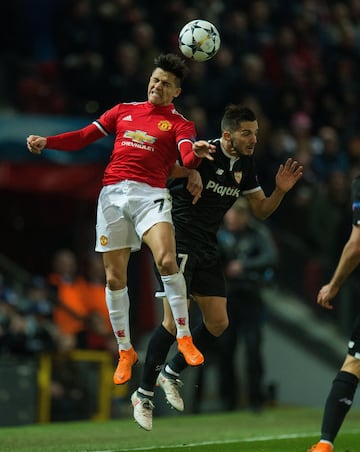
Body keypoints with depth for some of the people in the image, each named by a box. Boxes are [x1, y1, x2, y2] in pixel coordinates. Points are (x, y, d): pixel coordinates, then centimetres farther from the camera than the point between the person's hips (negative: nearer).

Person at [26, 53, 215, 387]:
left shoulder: (179, 124, 7)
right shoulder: (124, 111, 18)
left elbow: (187, 158, -12)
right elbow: (85, 137, 18)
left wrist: (196, 153, -37)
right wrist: (46, 142, 3)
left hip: (150, 195, -3)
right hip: (112, 194, 3)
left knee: (166, 260, -27)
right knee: (114, 278, 2)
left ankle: (184, 338, -17)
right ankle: (125, 351, 16)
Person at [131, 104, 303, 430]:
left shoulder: (245, 165, 8)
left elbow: (261, 210, 17)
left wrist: (280, 191, -3)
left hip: (207, 249, 8)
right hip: (179, 242, -8)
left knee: (218, 322, 4)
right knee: (176, 321, -13)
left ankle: (171, 372, 23)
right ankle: (144, 394, -1)